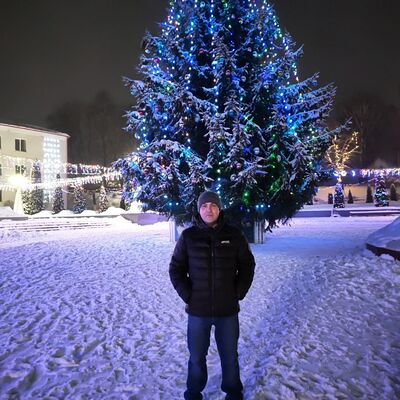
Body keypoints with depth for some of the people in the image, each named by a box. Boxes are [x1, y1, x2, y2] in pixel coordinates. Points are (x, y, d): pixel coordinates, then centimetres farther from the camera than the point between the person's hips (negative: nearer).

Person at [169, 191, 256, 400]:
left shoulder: (234, 235, -2)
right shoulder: (188, 236, -4)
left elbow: (247, 266, 5)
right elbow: (176, 269, 2)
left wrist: (238, 294, -1)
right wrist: (188, 296, -6)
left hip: (228, 310, 1)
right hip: (197, 310, 0)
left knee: (230, 356, 16)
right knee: (196, 357, 13)